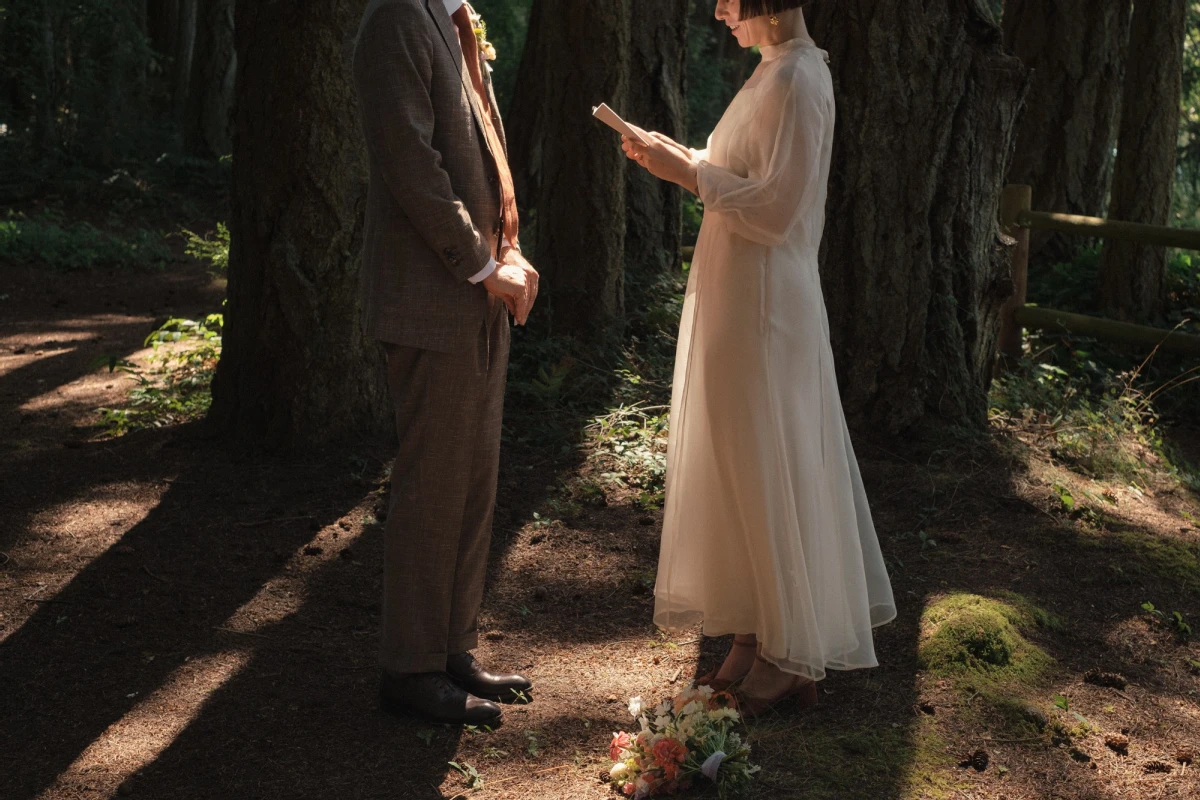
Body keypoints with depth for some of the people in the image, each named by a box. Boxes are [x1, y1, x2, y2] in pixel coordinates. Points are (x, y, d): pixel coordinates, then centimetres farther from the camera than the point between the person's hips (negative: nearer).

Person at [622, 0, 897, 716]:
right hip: (745, 297, 10)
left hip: (763, 301, -10)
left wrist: (689, 173, -16)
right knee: (752, 466, 15)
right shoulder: (784, 70, 12)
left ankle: (790, 657, 15)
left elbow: (775, 208, -23)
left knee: (769, 472, 1)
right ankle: (761, 633, 27)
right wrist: (685, 159, 8)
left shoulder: (794, 79, -18)